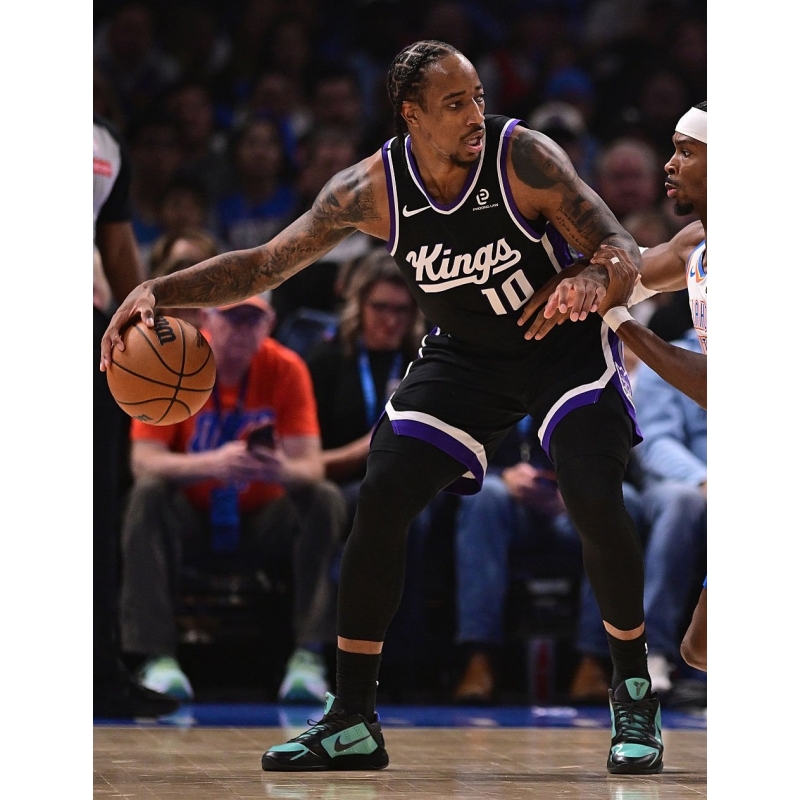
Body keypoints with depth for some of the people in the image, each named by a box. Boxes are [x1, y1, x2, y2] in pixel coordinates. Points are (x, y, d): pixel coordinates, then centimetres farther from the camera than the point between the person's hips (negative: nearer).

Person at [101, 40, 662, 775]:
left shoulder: (524, 158, -25)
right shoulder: (371, 190, -16)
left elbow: (623, 250, -23)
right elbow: (265, 264, -9)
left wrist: (593, 279, -48)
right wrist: (158, 291, -22)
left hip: (564, 345, -3)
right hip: (462, 355, 3)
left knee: (595, 500, -23)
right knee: (379, 503, -9)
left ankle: (635, 693, 0)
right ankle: (351, 722, 1)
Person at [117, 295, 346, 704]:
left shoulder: (286, 369, -9)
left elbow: (311, 466, -15)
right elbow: (144, 461, -21)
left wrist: (283, 470, -41)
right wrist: (213, 463, -40)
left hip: (262, 522, 1)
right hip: (191, 521, -1)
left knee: (326, 500, -24)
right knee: (147, 494, -30)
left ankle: (309, 655, -29)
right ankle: (156, 657, -35)